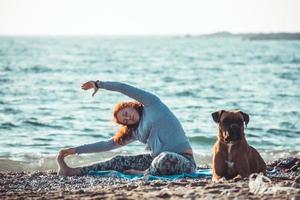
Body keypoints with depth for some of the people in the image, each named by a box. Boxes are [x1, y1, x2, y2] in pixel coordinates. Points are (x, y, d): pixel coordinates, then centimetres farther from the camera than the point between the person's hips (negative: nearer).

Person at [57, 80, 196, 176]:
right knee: (119, 161, 0)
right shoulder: (136, 132, 18)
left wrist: (98, 84, 13)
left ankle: (145, 173, -10)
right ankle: (72, 171, 3)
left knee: (166, 158, -41)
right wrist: (76, 150, 22)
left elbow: (123, 88, -1)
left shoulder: (152, 104, 3)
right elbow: (107, 145, 23)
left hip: (183, 159, -7)